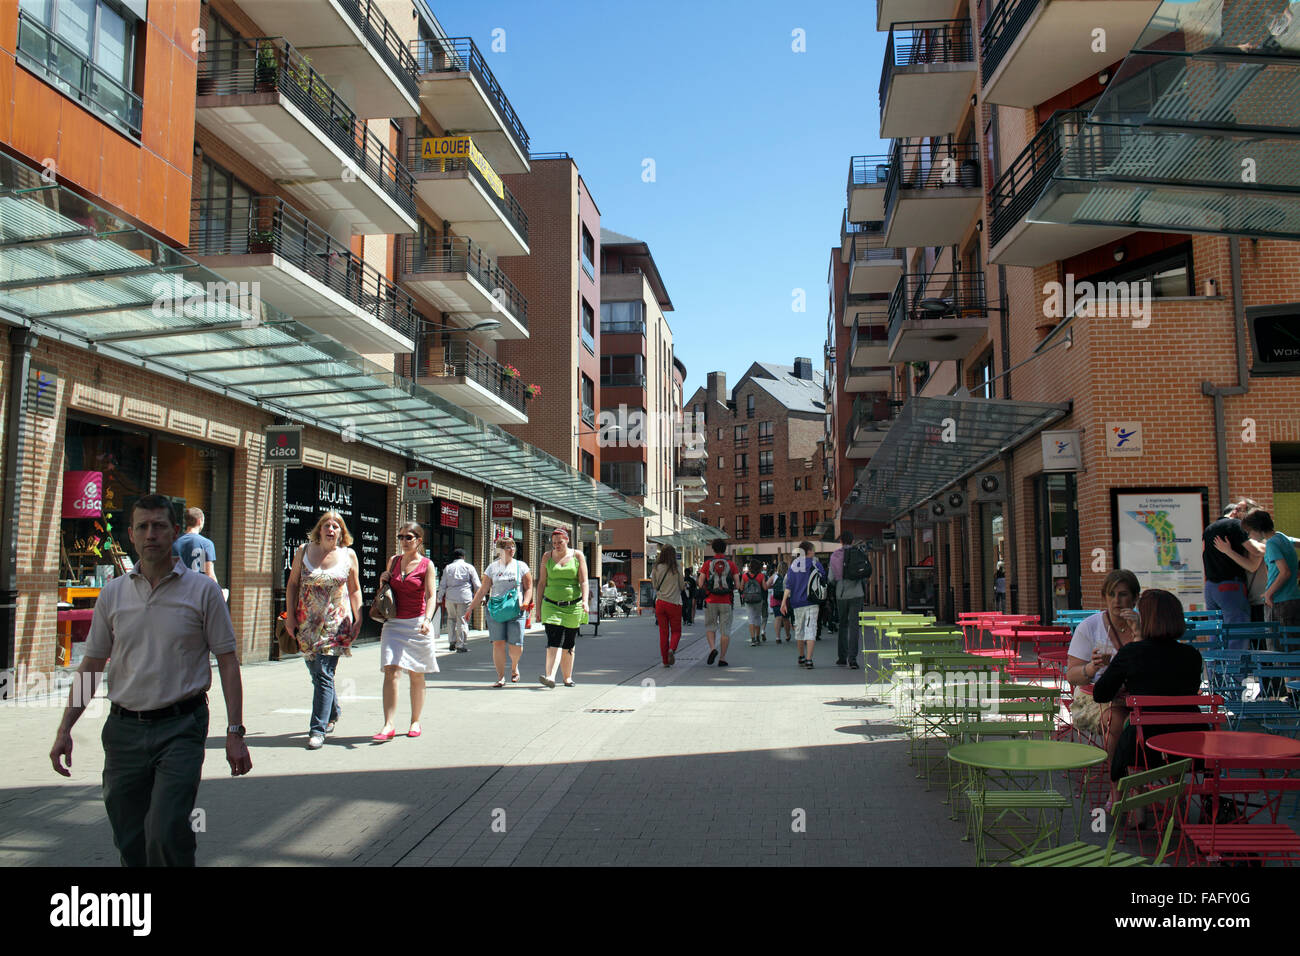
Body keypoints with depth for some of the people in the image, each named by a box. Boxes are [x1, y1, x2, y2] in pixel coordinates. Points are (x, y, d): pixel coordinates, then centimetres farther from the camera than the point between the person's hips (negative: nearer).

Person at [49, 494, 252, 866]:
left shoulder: (203, 590, -3)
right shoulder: (113, 593, 8)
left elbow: (227, 661, -2)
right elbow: (92, 664, 13)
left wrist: (235, 732, -8)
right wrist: (64, 729, 6)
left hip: (180, 727, -4)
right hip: (124, 728, 4)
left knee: (166, 832, -15)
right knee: (130, 843, 10)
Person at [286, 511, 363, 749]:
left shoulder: (348, 555, 2)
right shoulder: (304, 551, 4)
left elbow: (355, 589, 8)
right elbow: (293, 583, 10)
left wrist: (358, 620, 2)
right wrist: (290, 615, 3)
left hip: (336, 622, -3)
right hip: (307, 622, 3)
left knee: (324, 674, -10)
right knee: (316, 673, 11)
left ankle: (318, 729, -6)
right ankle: (333, 712, 36)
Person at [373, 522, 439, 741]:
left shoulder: (427, 565, -2)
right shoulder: (393, 561, 10)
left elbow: (431, 596, -11)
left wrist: (427, 620, -27)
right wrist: (383, 580, 2)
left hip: (417, 624, -3)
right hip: (393, 624, 3)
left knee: (416, 674, 7)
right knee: (391, 671, -10)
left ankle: (415, 722, 20)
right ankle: (388, 725, -11)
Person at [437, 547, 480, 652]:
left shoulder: (447, 568, 9)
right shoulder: (469, 567, 4)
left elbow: (442, 585, 9)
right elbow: (477, 585, 2)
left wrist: (439, 599, 15)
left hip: (450, 597, 2)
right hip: (465, 597, -2)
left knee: (451, 618, 19)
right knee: (462, 620, 1)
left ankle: (452, 642, 17)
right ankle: (460, 645, 2)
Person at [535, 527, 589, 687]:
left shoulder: (578, 556, 3)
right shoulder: (548, 556, 7)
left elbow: (583, 581, -3)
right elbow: (542, 582, 10)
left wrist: (585, 600, -18)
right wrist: (539, 605, 6)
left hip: (573, 606, 0)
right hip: (551, 605, 0)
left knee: (568, 644, 7)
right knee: (553, 641, -14)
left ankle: (567, 677, 19)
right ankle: (550, 677, -24)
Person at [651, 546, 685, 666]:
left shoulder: (656, 568, -3)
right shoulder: (677, 569, -8)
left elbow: (655, 585, 5)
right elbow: (681, 586, 0)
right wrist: (685, 584, 21)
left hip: (660, 602, 2)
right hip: (674, 603, -2)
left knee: (663, 632, 9)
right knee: (676, 631, 11)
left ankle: (665, 661, 8)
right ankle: (672, 649, -17)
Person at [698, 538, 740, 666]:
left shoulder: (707, 563, 0)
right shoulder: (731, 564, 2)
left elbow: (700, 583, -2)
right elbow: (738, 584, -1)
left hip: (711, 601, 0)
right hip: (726, 602, 0)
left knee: (710, 627, 15)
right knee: (725, 630, 6)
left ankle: (712, 648, -8)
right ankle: (722, 658, 5)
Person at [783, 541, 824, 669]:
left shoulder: (793, 564, 6)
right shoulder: (815, 563, -3)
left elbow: (788, 585, 0)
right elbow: (824, 578, -3)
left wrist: (784, 601, -2)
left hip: (796, 602, 4)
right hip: (811, 601, -4)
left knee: (799, 629, 17)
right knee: (810, 629, -5)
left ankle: (801, 657, 30)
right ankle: (808, 659, -16)